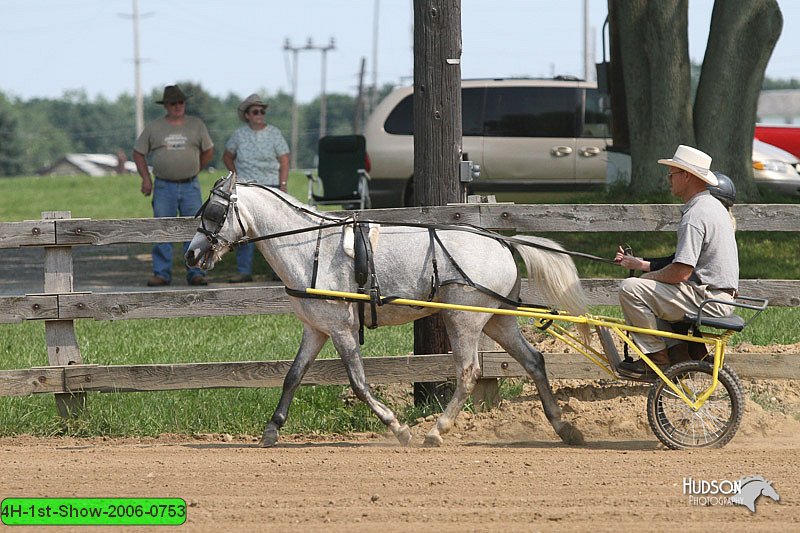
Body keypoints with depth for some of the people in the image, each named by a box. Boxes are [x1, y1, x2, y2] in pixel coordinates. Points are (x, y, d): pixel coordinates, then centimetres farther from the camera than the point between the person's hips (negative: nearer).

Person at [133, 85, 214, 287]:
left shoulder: (196, 125, 5)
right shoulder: (154, 128, 3)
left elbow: (208, 150, 16)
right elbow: (138, 153, 11)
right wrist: (146, 178, 3)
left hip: (190, 186, 1)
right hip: (164, 187, -1)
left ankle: (196, 273, 2)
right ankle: (161, 274, 4)